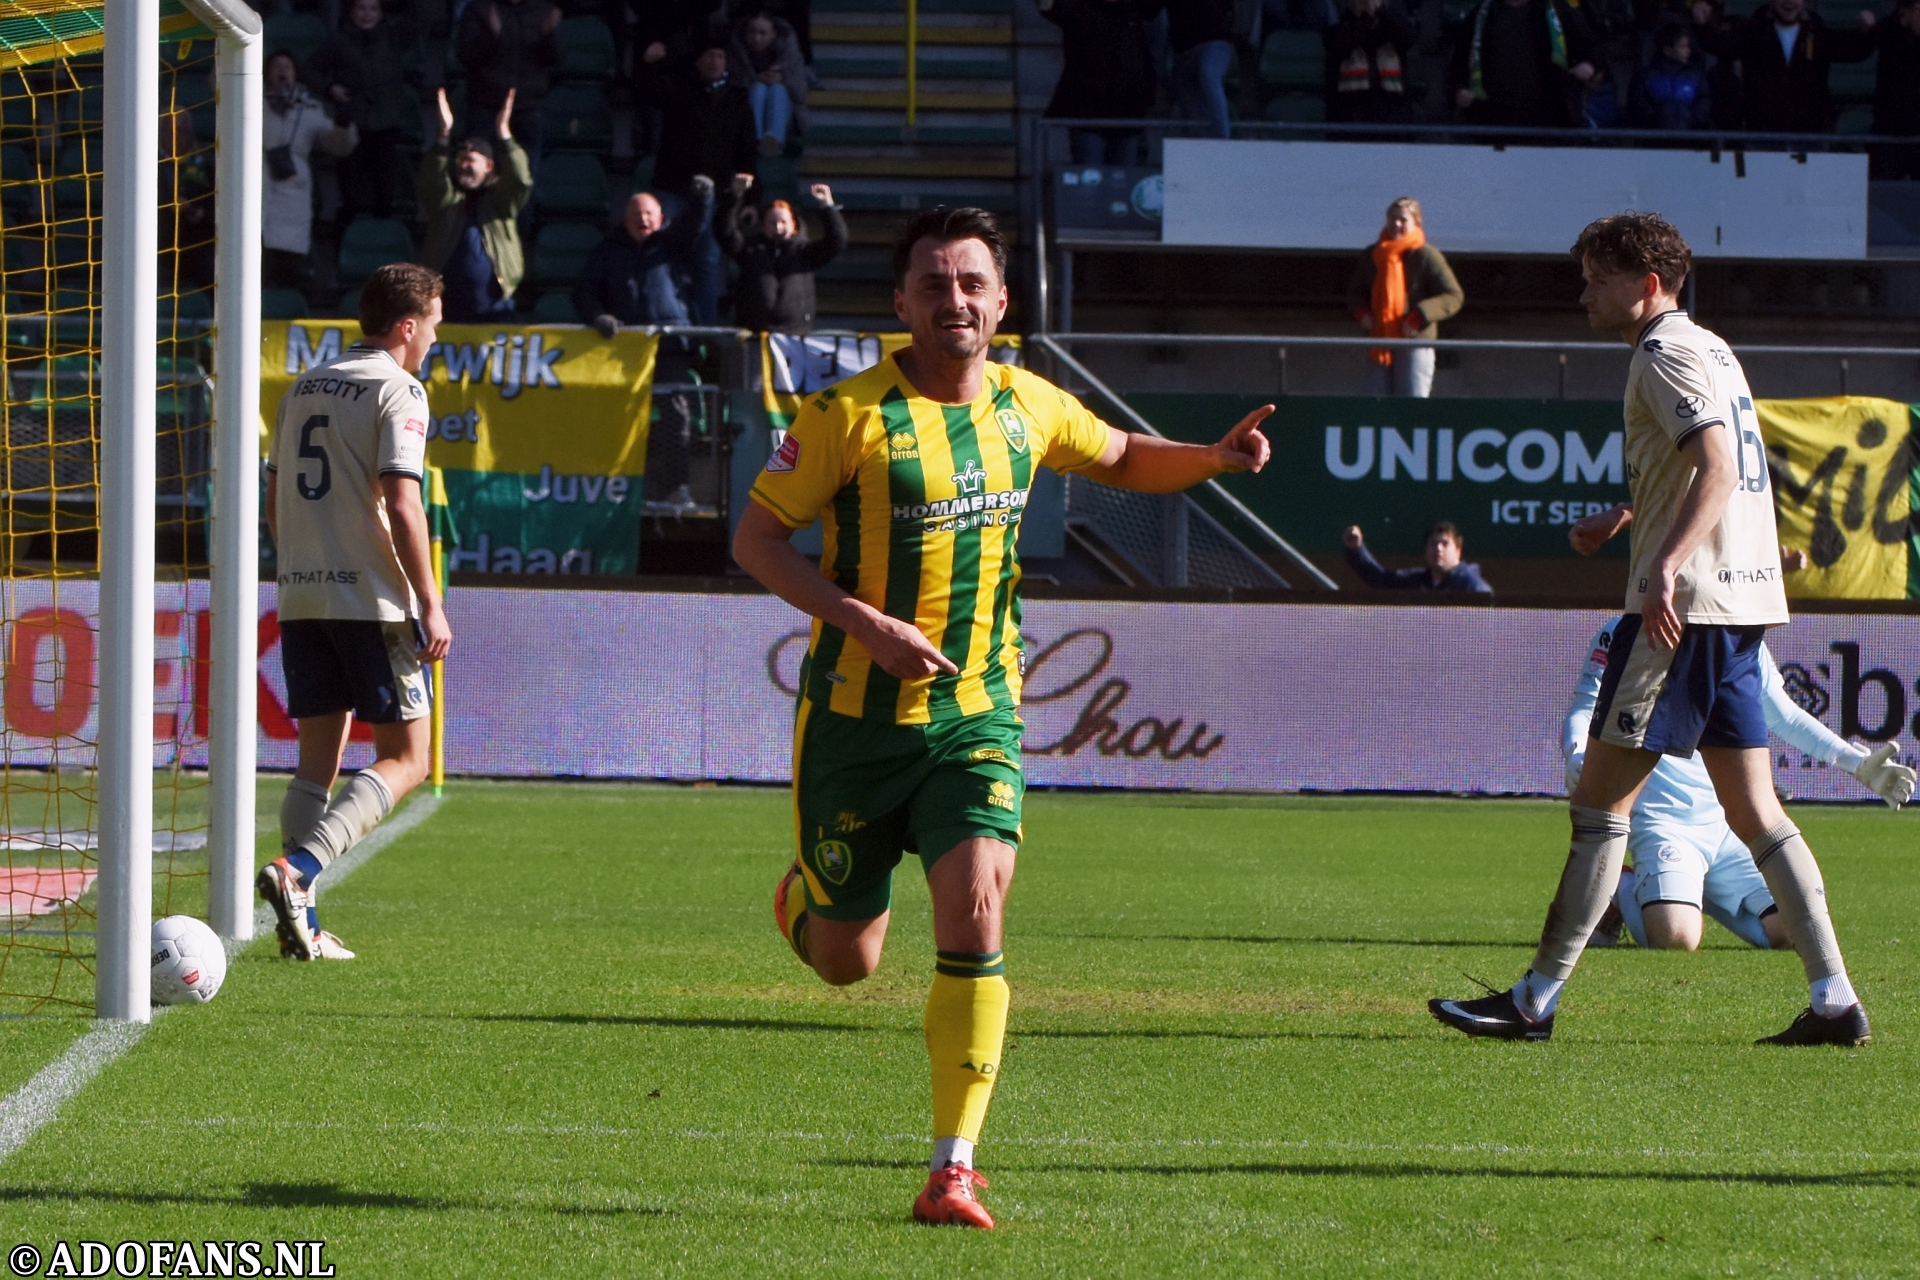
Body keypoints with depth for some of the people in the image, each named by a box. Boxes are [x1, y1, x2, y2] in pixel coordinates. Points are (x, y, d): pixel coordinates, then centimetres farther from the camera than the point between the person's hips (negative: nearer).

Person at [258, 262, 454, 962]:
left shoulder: (304, 387, 14)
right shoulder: (398, 389, -8)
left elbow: (274, 500, 18)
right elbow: (400, 503, -16)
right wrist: (430, 604, -14)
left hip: (301, 596, 7)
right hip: (373, 597, -7)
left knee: (318, 759, 10)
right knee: (405, 760, 0)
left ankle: (302, 925, 3)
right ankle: (297, 867, -19)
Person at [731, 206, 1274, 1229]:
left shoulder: (1027, 406, 3)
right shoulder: (851, 413, -12)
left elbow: (1122, 460, 22)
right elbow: (756, 540, -9)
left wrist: (1216, 458, 2)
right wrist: (867, 624, -21)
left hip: (975, 716, 2)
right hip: (857, 716, -2)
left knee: (973, 921, -18)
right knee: (845, 963, 7)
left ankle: (953, 1169, -12)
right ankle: (806, 895, 46)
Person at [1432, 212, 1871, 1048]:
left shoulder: (1665, 356, -10)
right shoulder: (1712, 350, 19)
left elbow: (1718, 468, -23)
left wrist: (1668, 564, -35)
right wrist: (1631, 517, 42)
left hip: (1683, 604, -10)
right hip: (1743, 602, 10)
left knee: (1601, 800, -6)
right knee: (1754, 811, 9)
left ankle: (1537, 999, -5)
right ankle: (1834, 1000, 2)